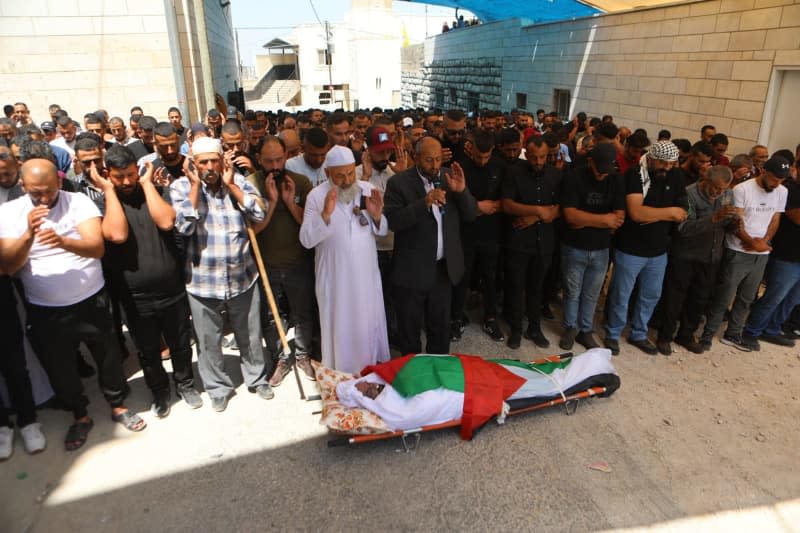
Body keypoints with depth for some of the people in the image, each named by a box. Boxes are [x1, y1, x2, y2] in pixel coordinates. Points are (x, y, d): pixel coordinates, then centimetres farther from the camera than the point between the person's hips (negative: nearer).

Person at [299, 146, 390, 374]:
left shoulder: (368, 189, -1)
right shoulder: (316, 196, -10)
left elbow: (382, 230, 5)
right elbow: (306, 240, -16)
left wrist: (377, 215, -16)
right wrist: (325, 214, -30)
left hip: (367, 274, 3)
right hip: (335, 278, -3)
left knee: (370, 324, 17)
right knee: (339, 327, 11)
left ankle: (375, 369, 37)